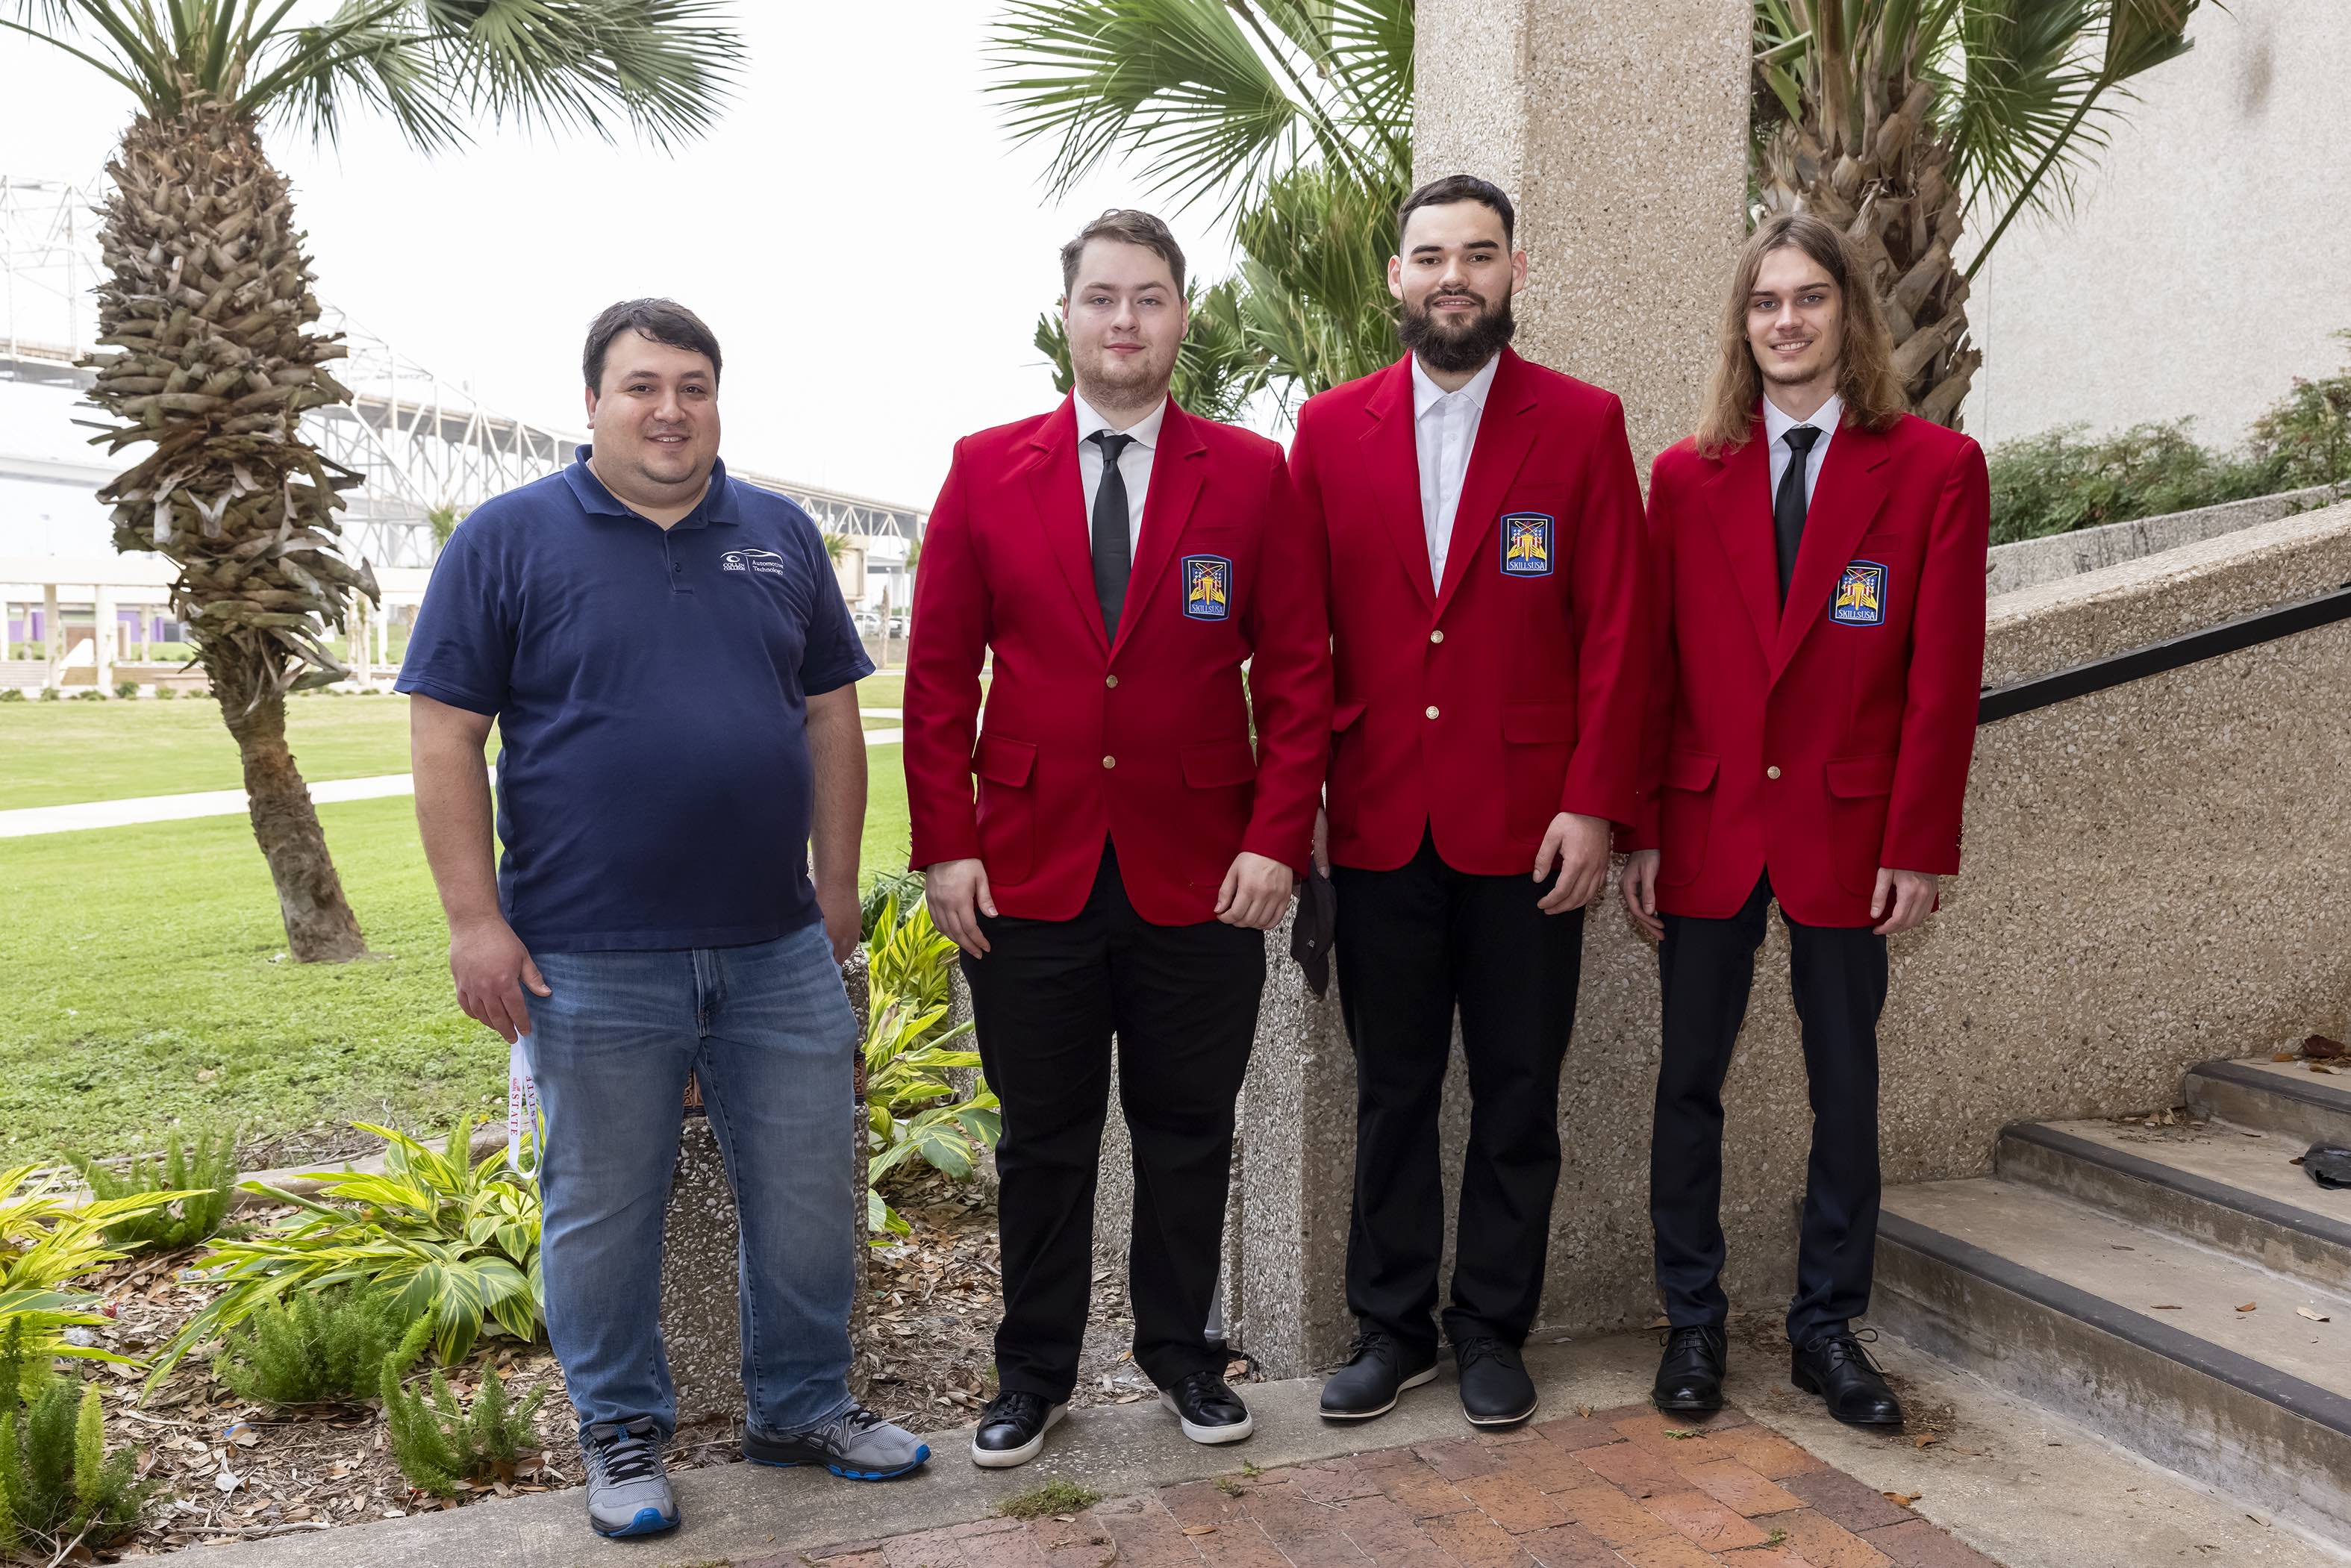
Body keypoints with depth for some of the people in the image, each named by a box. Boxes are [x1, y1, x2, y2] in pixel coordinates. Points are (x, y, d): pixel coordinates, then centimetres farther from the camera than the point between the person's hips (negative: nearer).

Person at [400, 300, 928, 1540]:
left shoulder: (779, 535, 9)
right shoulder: (508, 540, -1)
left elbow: (830, 714, 12)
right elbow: (445, 736, -4)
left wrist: (838, 885, 9)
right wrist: (475, 920, -9)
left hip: (779, 950, 4)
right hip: (591, 961, -3)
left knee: (809, 1193, 12)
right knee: (603, 1208, 10)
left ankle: (803, 1406, 32)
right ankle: (622, 1434, 30)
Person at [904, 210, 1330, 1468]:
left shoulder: (1250, 472, 3)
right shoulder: (986, 470, 4)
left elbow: (1296, 669, 1)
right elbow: (938, 672, 3)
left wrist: (1278, 839, -8)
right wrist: (945, 845, -4)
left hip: (1201, 874, 0)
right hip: (1029, 869, 0)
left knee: (1188, 1126, 12)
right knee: (1042, 1135, 11)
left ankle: (1179, 1350, 32)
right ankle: (1035, 1372, 28)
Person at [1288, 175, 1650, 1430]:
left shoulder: (1583, 423, 2)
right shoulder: (1331, 429, 6)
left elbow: (1617, 631, -2)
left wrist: (1594, 805, -9)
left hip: (1529, 824, -1)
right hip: (1378, 821, 1)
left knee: (1517, 1091, 9)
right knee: (1391, 1088, 12)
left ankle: (1492, 1329, 26)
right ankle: (1391, 1325, 27)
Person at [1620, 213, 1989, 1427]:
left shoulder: (1936, 468, 0)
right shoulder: (1688, 474, 5)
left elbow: (1945, 676, -3)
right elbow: (1649, 665, 3)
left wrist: (1918, 848, -8)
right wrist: (1637, 832, -2)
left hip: (1847, 828, -1)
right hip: (1706, 820, 1)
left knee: (1846, 1087, 9)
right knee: (1689, 1079, 6)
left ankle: (1827, 1328, 25)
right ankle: (1692, 1320, 22)